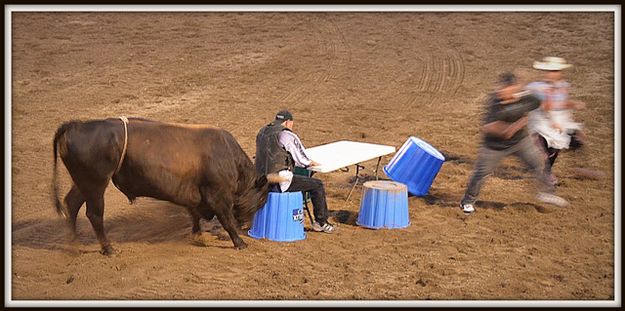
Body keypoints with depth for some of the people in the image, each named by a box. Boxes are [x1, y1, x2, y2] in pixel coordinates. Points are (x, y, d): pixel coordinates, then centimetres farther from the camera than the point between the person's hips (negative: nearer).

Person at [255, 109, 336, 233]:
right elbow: (302, 160, -5)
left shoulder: (262, 132, 13)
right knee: (317, 185, 4)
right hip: (280, 181, -8)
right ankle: (321, 222, 12)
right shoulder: (287, 136, -11)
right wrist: (311, 163, 18)